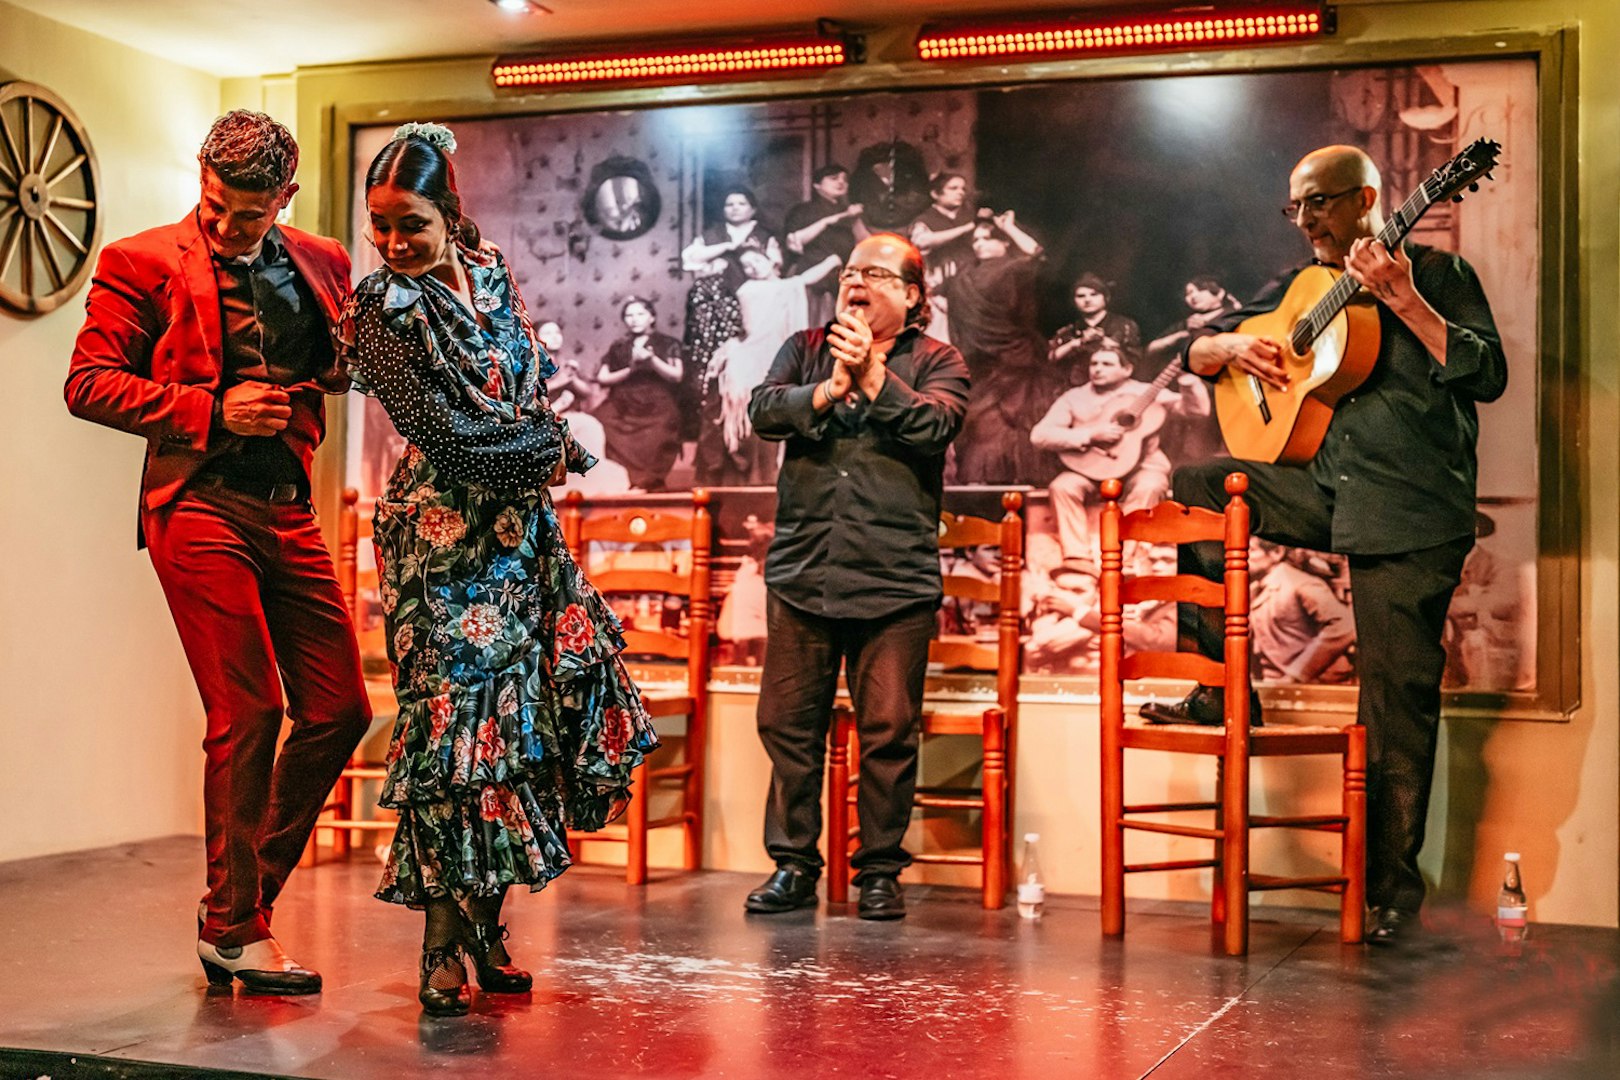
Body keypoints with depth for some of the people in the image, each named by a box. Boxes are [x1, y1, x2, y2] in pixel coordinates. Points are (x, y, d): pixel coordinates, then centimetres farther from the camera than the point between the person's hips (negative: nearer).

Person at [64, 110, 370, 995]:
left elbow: (350, 364, 25)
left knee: (340, 709, 4)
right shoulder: (141, 263, -1)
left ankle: (246, 896, 21)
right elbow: (89, 384, -4)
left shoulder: (320, 264, 13)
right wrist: (213, 409, -15)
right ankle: (235, 931, 6)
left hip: (288, 513, 6)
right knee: (247, 714, -8)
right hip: (200, 508, -6)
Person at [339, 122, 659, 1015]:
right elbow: (441, 434, -15)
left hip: (520, 524, 7)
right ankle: (445, 945, -5)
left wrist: (542, 441, 2)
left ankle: (484, 918, 16)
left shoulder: (489, 272, 9)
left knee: (538, 699, 5)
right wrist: (554, 450, -5)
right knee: (453, 715, -10)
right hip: (445, 535, -7)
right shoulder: (386, 305, -11)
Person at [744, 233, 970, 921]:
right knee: (787, 722, 4)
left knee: (888, 730, 0)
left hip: (894, 579, -3)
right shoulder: (806, 349, 16)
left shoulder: (935, 362, 8)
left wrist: (873, 376, -13)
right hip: (802, 573, 3)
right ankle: (792, 866, 16)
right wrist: (827, 391, -14)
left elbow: (938, 425, -11)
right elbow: (763, 410, -1)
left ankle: (880, 871, 12)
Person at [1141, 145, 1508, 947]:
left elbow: (1488, 377, -12)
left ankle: (1393, 889, 4)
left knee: (1398, 699, -6)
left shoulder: (1437, 273, 1)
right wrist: (1234, 346, -5)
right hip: (1327, 490, 6)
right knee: (1195, 489, -6)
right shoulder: (1300, 287, 16)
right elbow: (1196, 350, 18)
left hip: (1412, 515, -6)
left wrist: (1401, 299, -18)